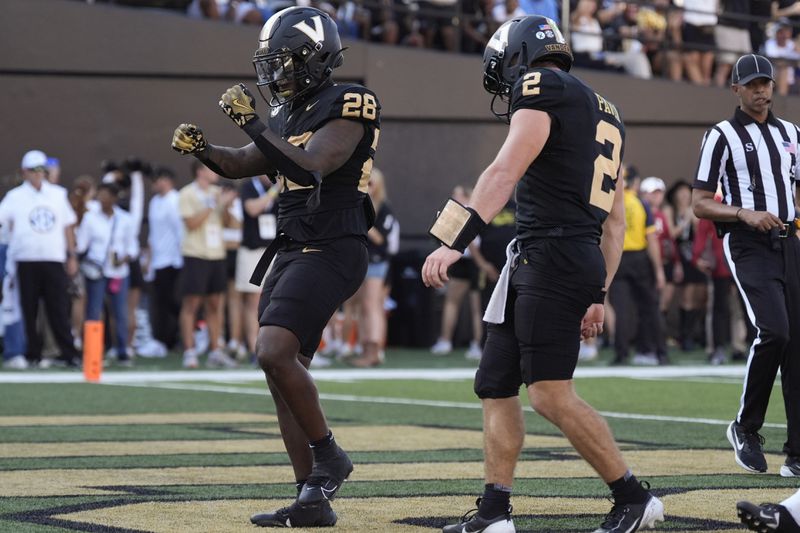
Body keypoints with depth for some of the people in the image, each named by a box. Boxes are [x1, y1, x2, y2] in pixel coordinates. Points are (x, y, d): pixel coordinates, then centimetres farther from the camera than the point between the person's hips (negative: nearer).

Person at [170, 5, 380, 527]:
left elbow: (310, 167, -23)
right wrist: (202, 148, 5)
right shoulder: (293, 112, 16)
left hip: (328, 253, -9)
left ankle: (329, 458, -4)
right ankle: (313, 500, 10)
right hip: (293, 252, 9)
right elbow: (242, 164, 24)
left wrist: (254, 123, -24)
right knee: (285, 372, 6)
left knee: (274, 353, -22)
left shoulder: (347, 107, -10)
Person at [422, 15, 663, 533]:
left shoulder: (541, 88, -4)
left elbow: (505, 172, -19)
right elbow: (615, 223, 25)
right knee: (496, 385, 11)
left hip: (552, 255, -10)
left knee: (552, 394, -12)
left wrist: (453, 242, -25)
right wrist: (598, 295, 28)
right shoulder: (604, 114, 24)